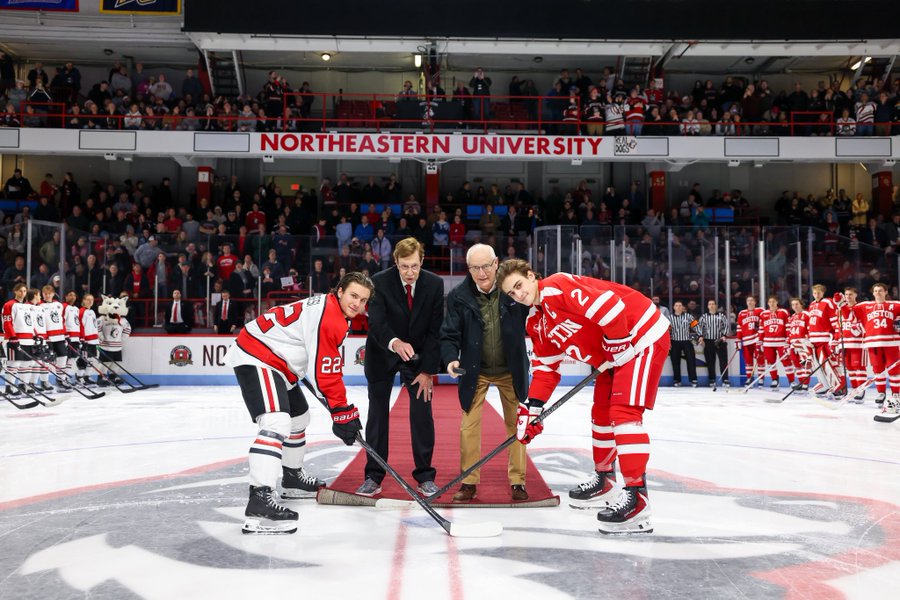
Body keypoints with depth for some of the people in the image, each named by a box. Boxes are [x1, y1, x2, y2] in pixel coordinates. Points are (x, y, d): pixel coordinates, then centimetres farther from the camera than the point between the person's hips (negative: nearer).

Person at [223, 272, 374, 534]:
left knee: (299, 417, 26)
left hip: (276, 361, 12)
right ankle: (260, 498, -39)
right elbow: (325, 373, -21)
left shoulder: (328, 307, 13)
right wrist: (344, 413, -13)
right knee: (276, 422, -28)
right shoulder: (329, 319, -20)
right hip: (256, 358, -12)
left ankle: (293, 478, 45)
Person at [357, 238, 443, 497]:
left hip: (418, 354, 1)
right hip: (382, 354, -1)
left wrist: (428, 370, -12)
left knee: (422, 413, -4)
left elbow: (435, 329, -10)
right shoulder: (380, 281, -19)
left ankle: (425, 476, 7)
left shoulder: (434, 284, -14)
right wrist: (394, 343, -49)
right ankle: (374, 477, 8)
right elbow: (376, 323, -28)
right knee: (377, 413, 0)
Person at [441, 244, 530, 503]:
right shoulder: (458, 296, -15)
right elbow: (449, 335, -13)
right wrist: (451, 358, -31)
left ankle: (517, 481, 22)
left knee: (516, 423, 8)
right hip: (475, 370, 0)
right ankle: (469, 482, 15)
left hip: (510, 369, 0)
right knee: (469, 425, 2)